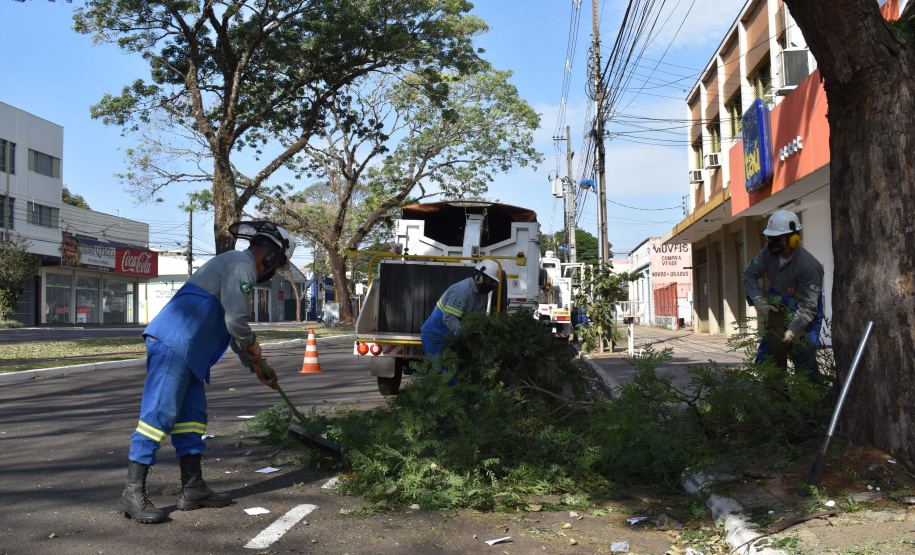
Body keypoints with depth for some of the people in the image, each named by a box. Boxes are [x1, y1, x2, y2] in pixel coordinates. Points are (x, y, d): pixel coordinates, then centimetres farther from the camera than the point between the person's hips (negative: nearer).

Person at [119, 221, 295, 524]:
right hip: (172, 343, -11)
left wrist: (258, 367, 36)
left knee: (193, 415, 11)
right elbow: (235, 321, -16)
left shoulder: (238, 268, 27)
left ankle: (193, 488, 16)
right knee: (159, 414, -11)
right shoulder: (240, 265, -7)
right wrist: (253, 349, 4)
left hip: (186, 352, 11)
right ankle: (133, 493, -7)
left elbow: (234, 329, 34)